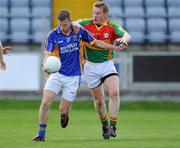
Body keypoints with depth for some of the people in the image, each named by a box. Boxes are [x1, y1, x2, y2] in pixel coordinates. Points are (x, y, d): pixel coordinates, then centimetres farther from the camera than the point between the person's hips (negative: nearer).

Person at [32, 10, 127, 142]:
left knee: (63, 111, -1)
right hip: (57, 74, 0)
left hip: (73, 77, 0)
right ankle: (41, 135, -5)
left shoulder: (80, 31, -4)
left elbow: (96, 42, 9)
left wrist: (115, 48, 10)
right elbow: (48, 54, -10)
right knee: (45, 103, -16)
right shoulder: (53, 35, -8)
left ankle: (64, 116, 37)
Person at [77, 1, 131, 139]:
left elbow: (127, 35, -21)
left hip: (107, 64, -1)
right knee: (99, 100, 8)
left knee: (115, 92, -23)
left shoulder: (112, 27, -7)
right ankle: (104, 125, 31)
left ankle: (113, 125, -16)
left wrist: (123, 38, -46)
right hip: (91, 67, 1)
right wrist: (75, 25, -27)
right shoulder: (86, 24, -4)